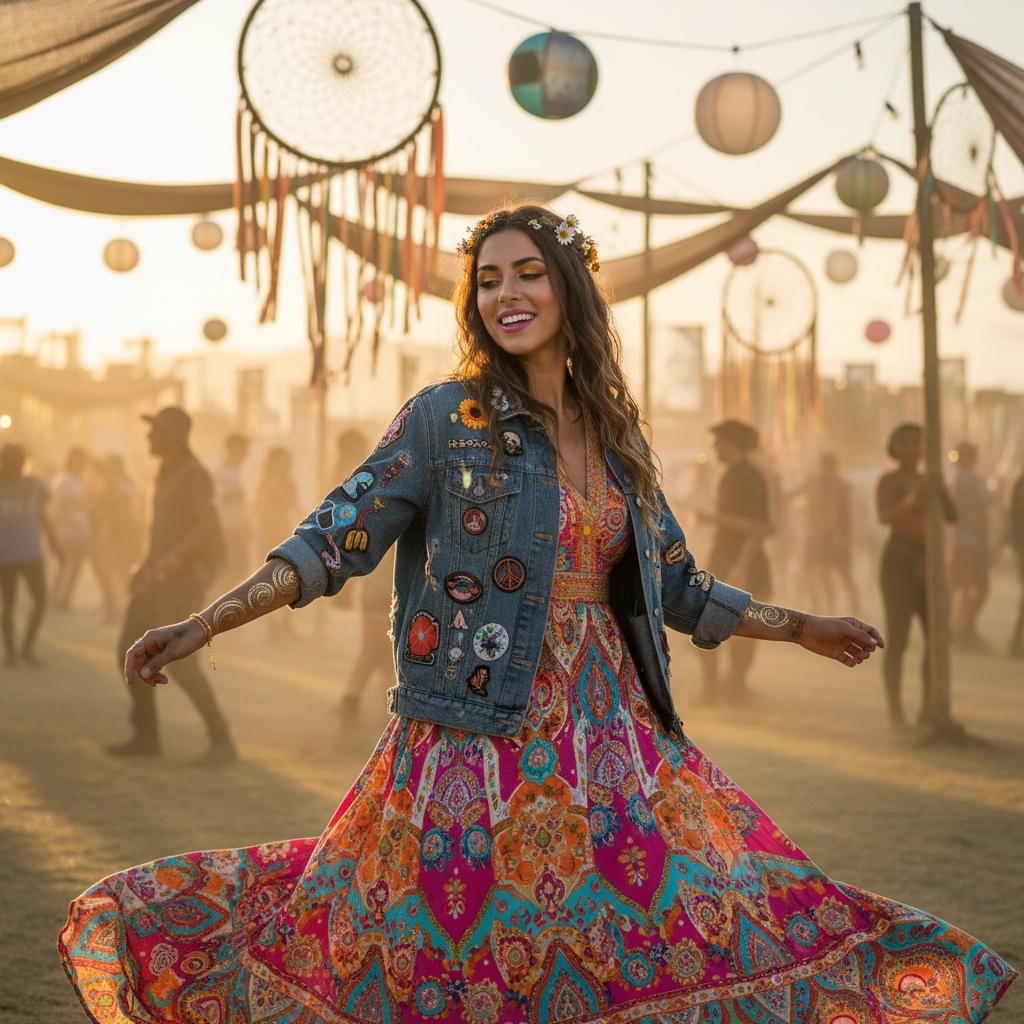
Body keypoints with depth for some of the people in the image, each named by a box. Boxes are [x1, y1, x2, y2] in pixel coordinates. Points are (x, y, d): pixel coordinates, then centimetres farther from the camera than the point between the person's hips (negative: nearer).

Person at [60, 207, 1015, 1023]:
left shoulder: (614, 437, 11)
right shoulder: (445, 419, -2)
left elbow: (676, 588, 21)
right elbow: (335, 539, -7)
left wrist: (802, 628, 27)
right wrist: (205, 622, -18)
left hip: (608, 740, 5)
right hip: (478, 745, -4)